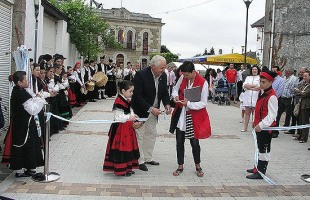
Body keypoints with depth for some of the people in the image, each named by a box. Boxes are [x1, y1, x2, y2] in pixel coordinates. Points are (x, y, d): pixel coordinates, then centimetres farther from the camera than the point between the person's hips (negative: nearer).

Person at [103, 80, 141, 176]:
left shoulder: (127, 101, 11)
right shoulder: (119, 102, -19)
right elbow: (118, 117, -24)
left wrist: (134, 122, 3)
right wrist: (129, 117, -28)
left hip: (127, 129, 10)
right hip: (120, 129, -10)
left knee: (128, 148, 16)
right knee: (121, 148, -1)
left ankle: (127, 168, 27)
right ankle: (121, 170, 9)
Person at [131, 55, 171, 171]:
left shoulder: (163, 76, -2)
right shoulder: (141, 75, -22)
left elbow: (165, 93, 9)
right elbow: (137, 95, -23)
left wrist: (167, 104, -11)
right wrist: (150, 108, -28)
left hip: (153, 111, 7)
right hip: (140, 111, -7)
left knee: (151, 134, 15)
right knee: (139, 136, 1)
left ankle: (147, 158, 29)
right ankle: (140, 161, 12)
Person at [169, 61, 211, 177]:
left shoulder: (203, 83, -16)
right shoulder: (182, 78, -3)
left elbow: (204, 103, -14)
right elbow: (175, 89, 14)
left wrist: (189, 103, -25)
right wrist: (176, 95, -8)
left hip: (194, 116, -4)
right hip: (180, 114, 4)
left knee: (194, 142, 5)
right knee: (179, 141, 8)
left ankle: (198, 166, 26)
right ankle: (180, 166, 24)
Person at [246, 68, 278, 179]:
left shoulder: (272, 96, -22)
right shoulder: (262, 92, 7)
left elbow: (272, 115, -25)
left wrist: (261, 125, -27)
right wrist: (255, 122, 19)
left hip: (266, 127, -9)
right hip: (259, 126, 9)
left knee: (264, 149, 1)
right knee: (260, 147, 20)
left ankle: (260, 172, 10)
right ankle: (258, 167, 33)